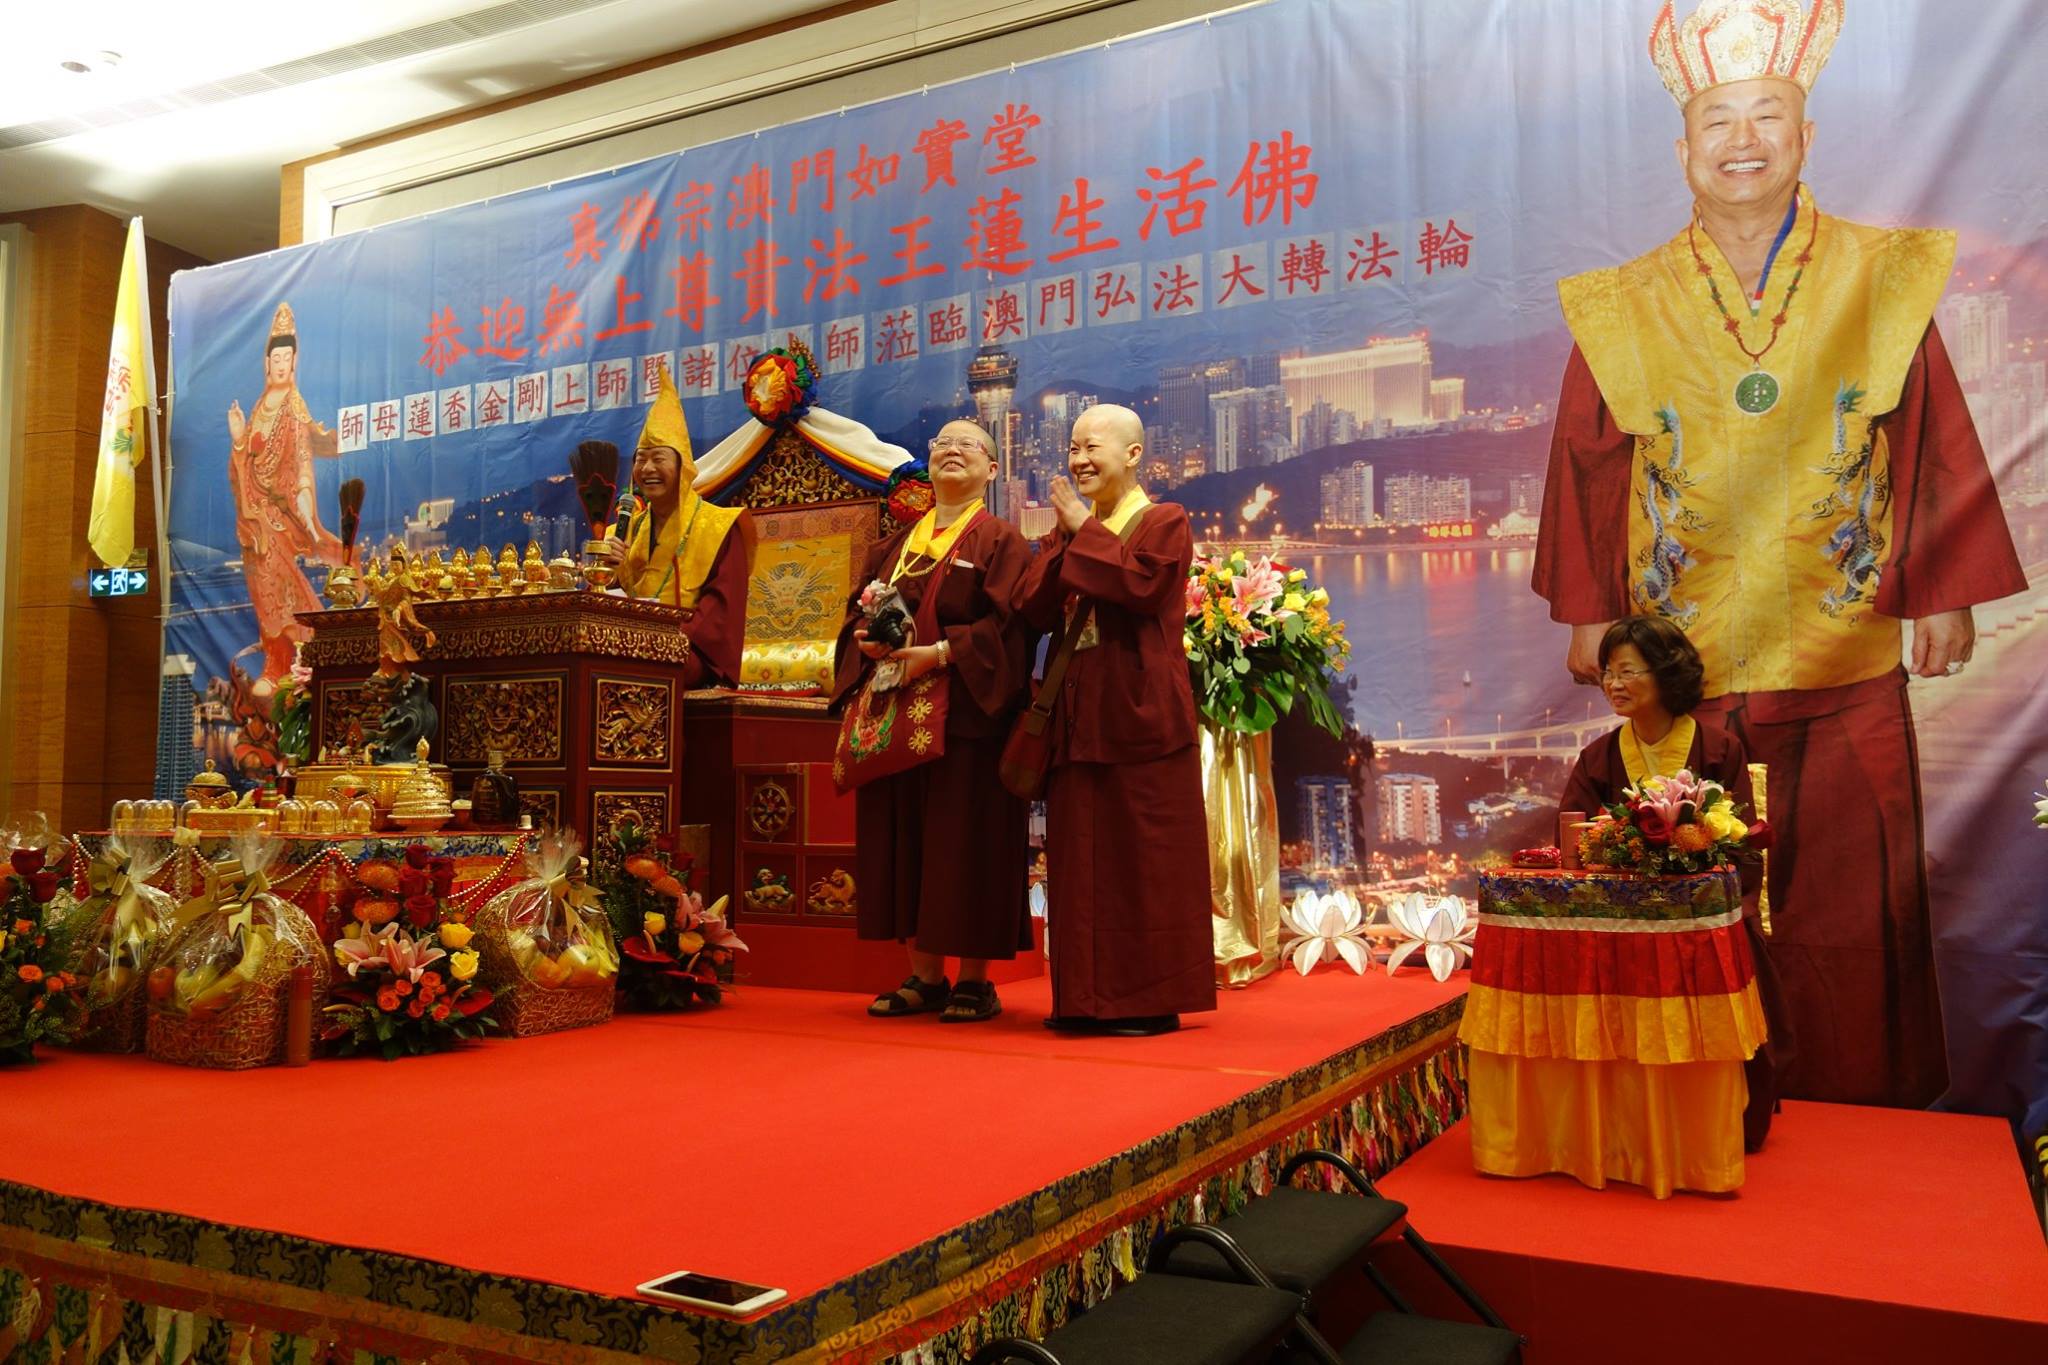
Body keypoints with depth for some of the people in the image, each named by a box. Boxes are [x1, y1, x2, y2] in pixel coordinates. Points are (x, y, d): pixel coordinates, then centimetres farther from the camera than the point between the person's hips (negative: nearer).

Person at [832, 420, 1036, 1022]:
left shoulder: (1000, 539, 2)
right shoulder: (896, 543, 18)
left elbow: (1006, 624, -10)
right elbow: (857, 612, 14)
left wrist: (940, 652, -21)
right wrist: (870, 642, -8)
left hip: (965, 713, -5)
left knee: (966, 844, -4)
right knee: (904, 842, 5)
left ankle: (974, 981, 5)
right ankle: (924, 976, 14)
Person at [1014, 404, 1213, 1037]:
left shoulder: (1164, 522, -1)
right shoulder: (1071, 530, 18)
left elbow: (1142, 585, -20)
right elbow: (1033, 608, 5)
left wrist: (1085, 530, -11)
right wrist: (1064, 535, -3)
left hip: (1138, 713, -6)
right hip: (1078, 713, 7)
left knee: (1145, 859, -2)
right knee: (1080, 859, 7)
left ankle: (1153, 998, 6)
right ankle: (1088, 997, 15)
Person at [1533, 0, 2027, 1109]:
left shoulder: (1885, 280, 4)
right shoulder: (1624, 309, 4)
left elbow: (1938, 447, 6)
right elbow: (1587, 464, 5)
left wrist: (1946, 595, 3)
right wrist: (1588, 612, 3)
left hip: (1846, 654, 0)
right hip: (1684, 658, 0)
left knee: (1848, 894, 6)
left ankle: (1859, 1100, 23)